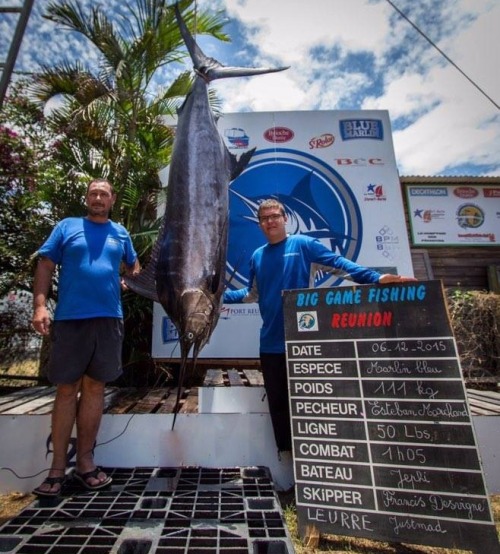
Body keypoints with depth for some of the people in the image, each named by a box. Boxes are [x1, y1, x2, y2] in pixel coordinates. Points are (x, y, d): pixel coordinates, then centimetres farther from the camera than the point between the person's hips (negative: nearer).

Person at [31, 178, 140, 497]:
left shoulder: (121, 233, 15)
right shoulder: (67, 227, 8)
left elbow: (133, 266, 25)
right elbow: (45, 265, 3)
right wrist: (40, 305, -10)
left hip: (109, 319, 2)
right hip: (70, 318, -2)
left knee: (95, 388, 9)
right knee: (66, 390, 5)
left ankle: (85, 461, 23)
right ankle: (58, 468, 19)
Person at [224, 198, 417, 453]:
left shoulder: (303, 244, -2)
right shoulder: (257, 256, 11)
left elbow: (338, 263, -11)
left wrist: (376, 278, -24)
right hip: (270, 343, 5)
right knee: (278, 403, 15)